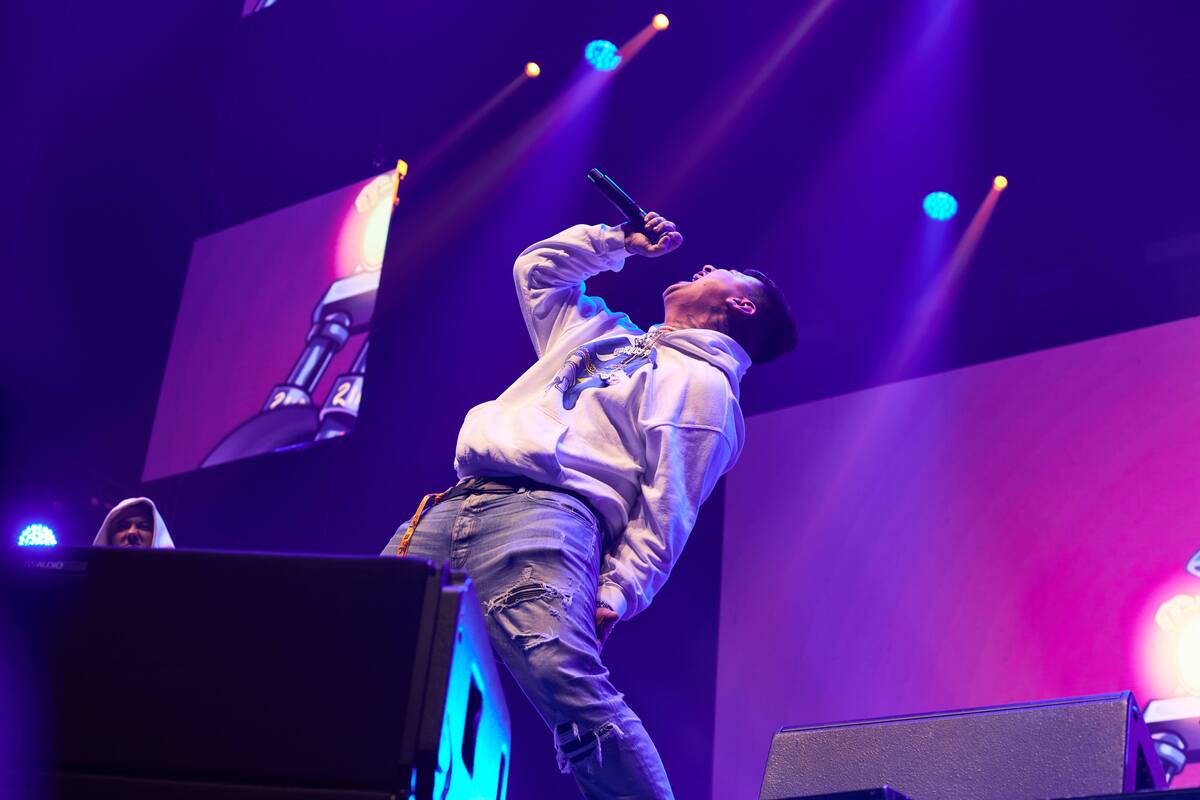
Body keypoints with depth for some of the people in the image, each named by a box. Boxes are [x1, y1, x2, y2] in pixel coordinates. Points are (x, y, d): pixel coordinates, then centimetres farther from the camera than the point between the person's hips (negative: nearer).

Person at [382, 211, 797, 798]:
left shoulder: (703, 383, 10)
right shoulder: (602, 330, 34)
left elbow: (665, 510, -2)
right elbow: (535, 268, 49)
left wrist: (617, 593, -14)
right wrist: (619, 241, 44)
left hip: (547, 514, -7)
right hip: (452, 507, 8)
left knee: (571, 688, -29)